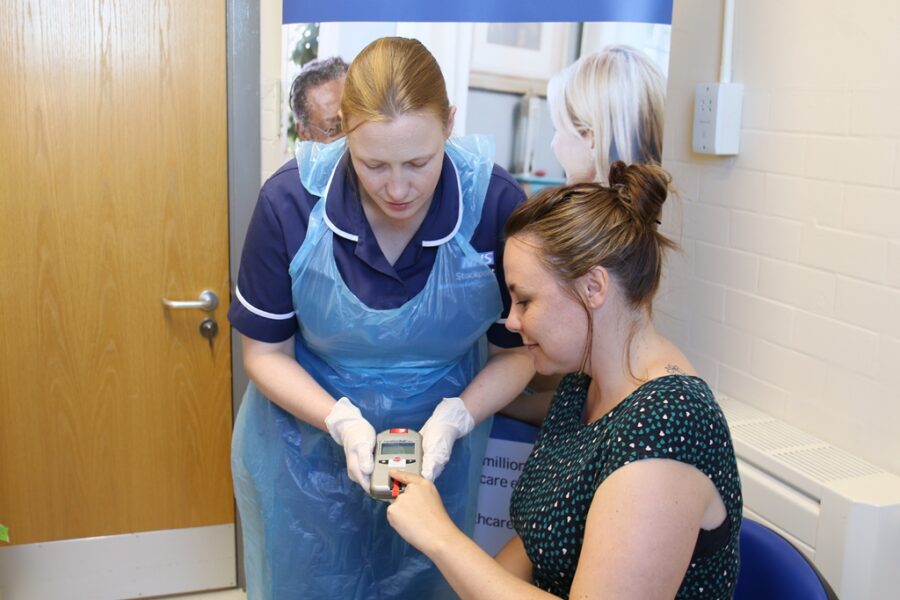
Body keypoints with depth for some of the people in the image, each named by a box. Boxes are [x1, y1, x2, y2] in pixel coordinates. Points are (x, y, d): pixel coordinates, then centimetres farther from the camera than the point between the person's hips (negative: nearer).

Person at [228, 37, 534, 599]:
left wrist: (455, 418, -27)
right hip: (307, 438, 0)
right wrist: (342, 421, -26)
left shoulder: (498, 205, -23)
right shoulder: (291, 201, -22)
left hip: (438, 449, 1)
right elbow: (266, 352, -11)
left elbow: (516, 350, -10)